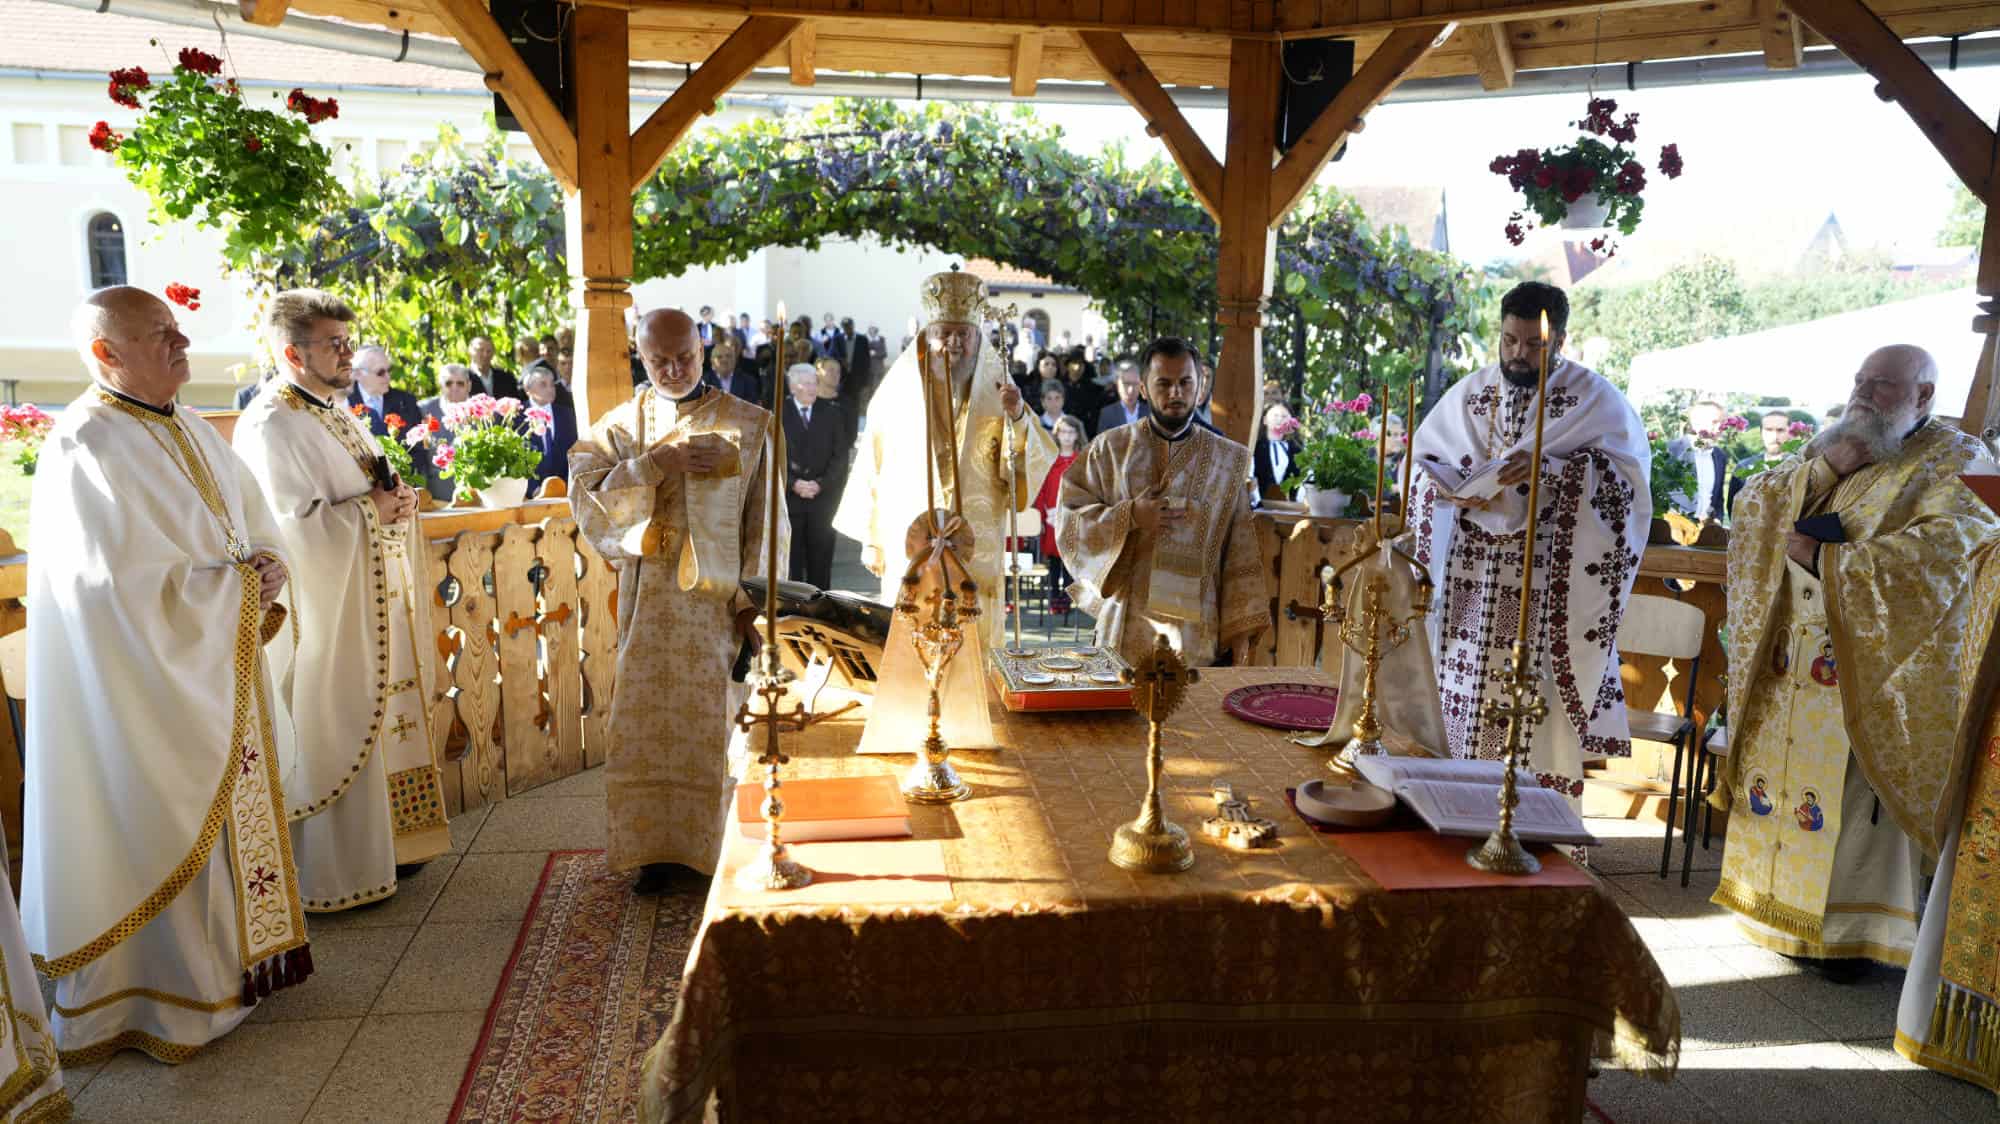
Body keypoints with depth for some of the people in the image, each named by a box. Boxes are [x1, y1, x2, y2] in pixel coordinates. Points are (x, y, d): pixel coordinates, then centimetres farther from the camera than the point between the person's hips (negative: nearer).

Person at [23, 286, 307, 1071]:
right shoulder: (83, 448, -15)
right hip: (154, 680, -8)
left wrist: (267, 567, -5)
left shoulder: (195, 433, 10)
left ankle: (235, 948, 31)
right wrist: (235, 582, -13)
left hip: (224, 668, 8)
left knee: (234, 810, 16)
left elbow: (257, 524, 15)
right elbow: (123, 586, -22)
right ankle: (170, 992, 16)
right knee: (167, 825, 2)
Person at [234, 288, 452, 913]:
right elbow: (293, 528, -23)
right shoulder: (271, 427, -16)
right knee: (332, 739, 0)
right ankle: (333, 876, 12)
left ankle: (379, 843, 29)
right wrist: (371, 511, -16)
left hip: (373, 606, 9)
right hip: (325, 611, -9)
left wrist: (398, 502, 0)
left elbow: (373, 493, 22)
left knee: (375, 726, 16)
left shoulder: (340, 417, 14)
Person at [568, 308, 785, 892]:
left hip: (721, 598, -1)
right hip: (650, 600, 2)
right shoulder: (619, 426, 8)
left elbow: (766, 520, 1)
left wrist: (754, 596, -6)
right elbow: (584, 495, -7)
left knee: (713, 723, 2)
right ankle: (659, 848, 14)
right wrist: (657, 463, -16)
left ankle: (710, 845, 15)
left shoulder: (748, 424, 4)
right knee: (651, 722, 3)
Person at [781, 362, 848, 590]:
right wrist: (793, 483, -12)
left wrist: (820, 484, -8)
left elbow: (841, 455, 4)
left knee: (821, 558, 3)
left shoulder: (831, 412, 7)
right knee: (790, 558, -1)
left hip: (823, 496, 1)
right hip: (789, 497, -1)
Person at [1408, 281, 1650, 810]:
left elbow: (1628, 468, -9)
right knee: (1470, 689, 4)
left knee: (1535, 696, -6)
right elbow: (1422, 459, 13)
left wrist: (1547, 468, -22)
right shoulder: (1470, 392, 11)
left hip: (1550, 581, -3)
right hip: (1473, 573, 4)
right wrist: (1457, 487, -8)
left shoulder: (1593, 396, 1)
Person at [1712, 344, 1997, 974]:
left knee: (1855, 798, -2)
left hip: (1871, 674, -5)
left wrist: (1825, 560, -18)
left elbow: (1946, 550, -19)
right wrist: (1823, 469, -10)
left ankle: (1850, 930, 10)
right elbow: (1753, 505, 5)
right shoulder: (1831, 449, 17)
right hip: (1792, 671, 6)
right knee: (1782, 784, 9)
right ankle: (1781, 907, 20)